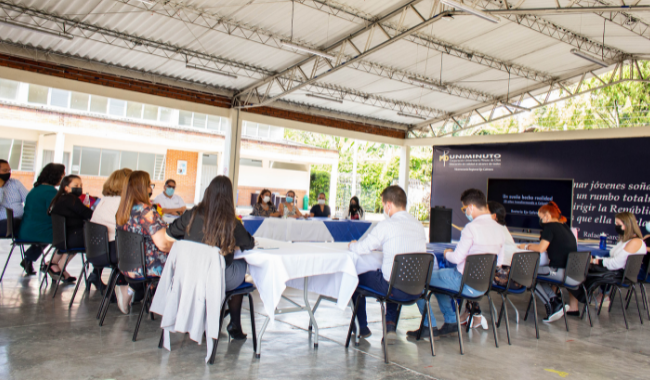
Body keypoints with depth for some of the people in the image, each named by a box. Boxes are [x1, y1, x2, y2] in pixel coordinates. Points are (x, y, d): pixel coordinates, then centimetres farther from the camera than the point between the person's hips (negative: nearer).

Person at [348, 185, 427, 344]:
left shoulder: (386, 225, -14)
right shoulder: (419, 225, 6)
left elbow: (361, 249, -9)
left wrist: (352, 245, 13)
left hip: (395, 288, -6)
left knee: (356, 278, 18)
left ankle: (363, 328, 33)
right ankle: (390, 325, 23)